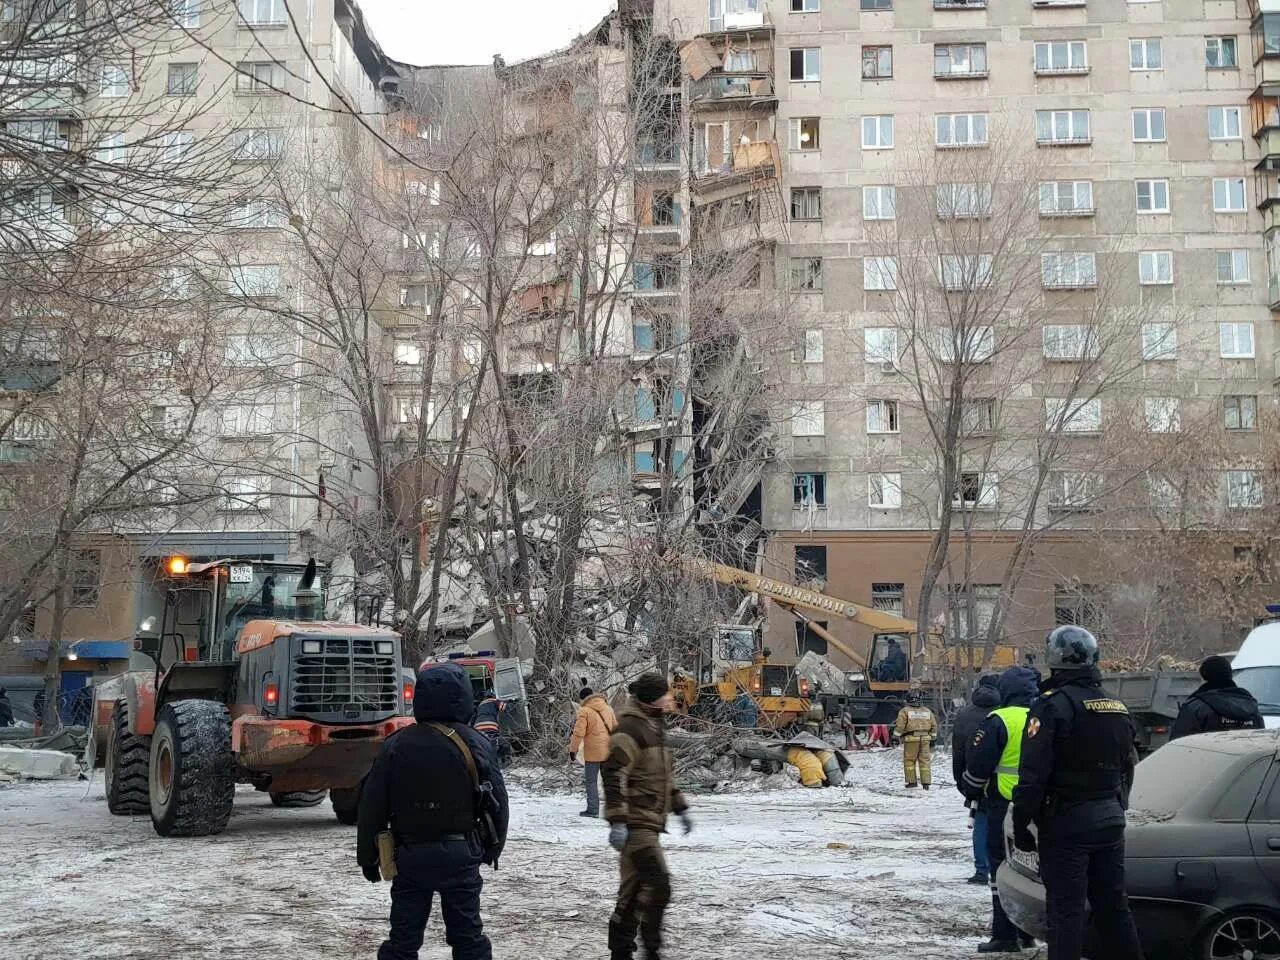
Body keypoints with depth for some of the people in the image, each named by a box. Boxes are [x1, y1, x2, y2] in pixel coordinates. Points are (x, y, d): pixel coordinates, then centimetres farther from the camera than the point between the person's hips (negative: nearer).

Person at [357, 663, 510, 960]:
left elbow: (372, 807, -1)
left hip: (409, 855, 1)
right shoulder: (477, 745, -5)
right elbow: (498, 804, 0)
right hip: (460, 854, 0)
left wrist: (367, 857, 10)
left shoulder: (396, 746, -3)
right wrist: (491, 851, 15)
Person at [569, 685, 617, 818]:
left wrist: (572, 751, -6)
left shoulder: (584, 711, -8)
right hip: (608, 751, 6)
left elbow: (578, 733, -13)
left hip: (593, 752, -6)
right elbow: (615, 728, 17)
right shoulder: (608, 708, 11)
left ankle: (592, 809, 1)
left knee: (591, 781, 4)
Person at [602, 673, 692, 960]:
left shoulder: (654, 726, 17)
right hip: (636, 824, -10)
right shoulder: (630, 728, -15)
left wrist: (680, 807, 27)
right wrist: (617, 821, -25)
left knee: (634, 889, 12)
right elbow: (615, 776, -21)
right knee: (658, 886, -14)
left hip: (649, 823, 10)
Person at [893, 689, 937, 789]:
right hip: (925, 738, 4)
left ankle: (911, 781, 4)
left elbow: (900, 726, -7)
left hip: (911, 738, -4)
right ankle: (926, 782, 4)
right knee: (924, 760, 7)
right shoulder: (927, 711, 12)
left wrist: (897, 736, 5)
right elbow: (934, 726, 13)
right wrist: (932, 739, 20)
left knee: (909, 760, 7)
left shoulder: (905, 711, -2)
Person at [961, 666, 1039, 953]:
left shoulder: (1000, 721, -14)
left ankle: (1005, 935, 0)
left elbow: (978, 765, -11)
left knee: (1001, 867, 0)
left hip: (1006, 805, -6)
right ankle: (1027, 932, 24)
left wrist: (971, 790, 7)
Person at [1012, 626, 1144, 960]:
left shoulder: (1054, 704, -14)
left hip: (1066, 823, -7)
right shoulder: (1117, 707, 13)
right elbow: (1127, 768, 21)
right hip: (1109, 820, 7)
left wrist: (1021, 822, -12)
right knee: (1113, 907, 15)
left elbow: (1033, 773, -18)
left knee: (1065, 910, -3)